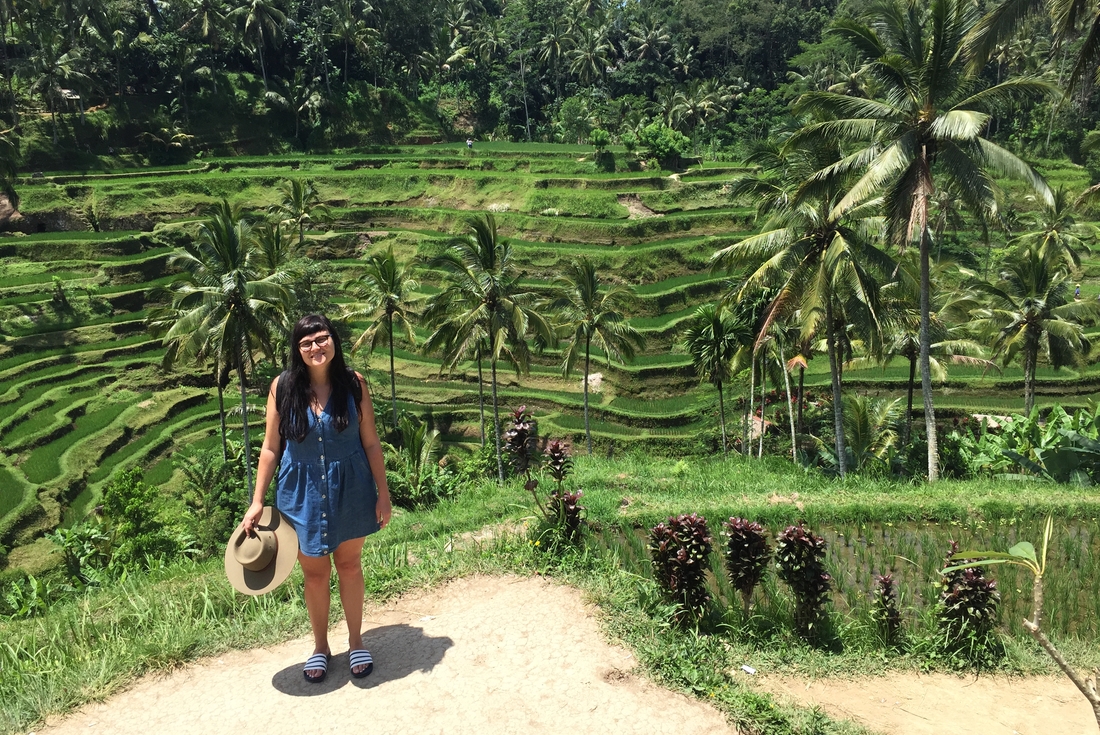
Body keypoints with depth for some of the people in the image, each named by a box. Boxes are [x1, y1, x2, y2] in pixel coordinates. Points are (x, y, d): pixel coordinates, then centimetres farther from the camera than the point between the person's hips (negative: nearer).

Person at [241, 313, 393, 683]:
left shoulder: (353, 383, -8)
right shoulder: (282, 387, -7)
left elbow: (371, 443, -4)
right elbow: (271, 448, -2)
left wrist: (383, 493, -5)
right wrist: (257, 501, -3)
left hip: (350, 490, 0)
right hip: (302, 493, 1)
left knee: (349, 566, 14)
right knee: (314, 573, 14)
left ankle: (356, 642, 34)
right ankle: (320, 646, 36)